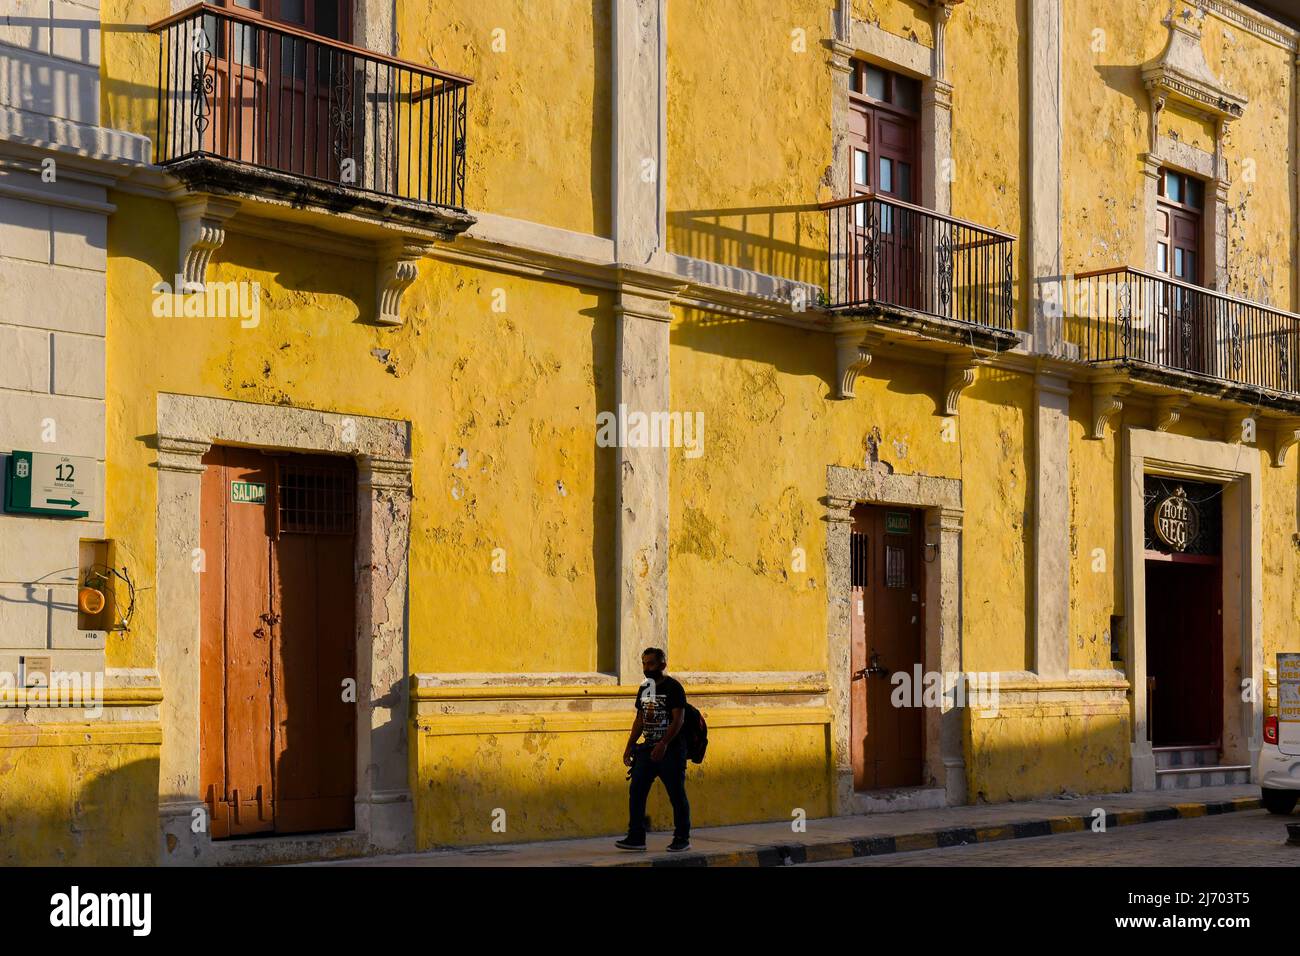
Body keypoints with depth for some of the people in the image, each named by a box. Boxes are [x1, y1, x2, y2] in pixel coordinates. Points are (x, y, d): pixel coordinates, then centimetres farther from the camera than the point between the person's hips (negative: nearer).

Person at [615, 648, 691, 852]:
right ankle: (636, 837, 2)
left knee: (677, 794, 0)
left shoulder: (673, 688, -9)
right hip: (648, 748, 7)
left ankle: (682, 839, 10)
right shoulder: (644, 689, 14)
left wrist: (663, 744, -24)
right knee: (636, 791, -1)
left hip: (671, 749, -7)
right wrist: (629, 746, 13)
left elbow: (678, 719, -16)